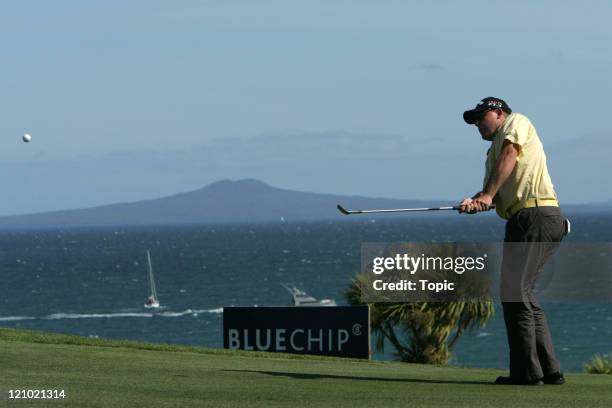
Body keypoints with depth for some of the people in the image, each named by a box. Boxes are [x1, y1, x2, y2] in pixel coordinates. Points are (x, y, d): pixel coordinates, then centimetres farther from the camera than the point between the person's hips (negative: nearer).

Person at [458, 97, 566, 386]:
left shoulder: (516, 122, 10)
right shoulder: (493, 153, 31)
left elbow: (510, 155, -8)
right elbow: (492, 194, 16)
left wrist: (487, 194, -15)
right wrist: (474, 203, -6)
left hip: (535, 214, -9)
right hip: (522, 220, 9)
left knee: (515, 291, -11)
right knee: (522, 294, 12)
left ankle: (527, 371, -12)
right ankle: (549, 370, 14)